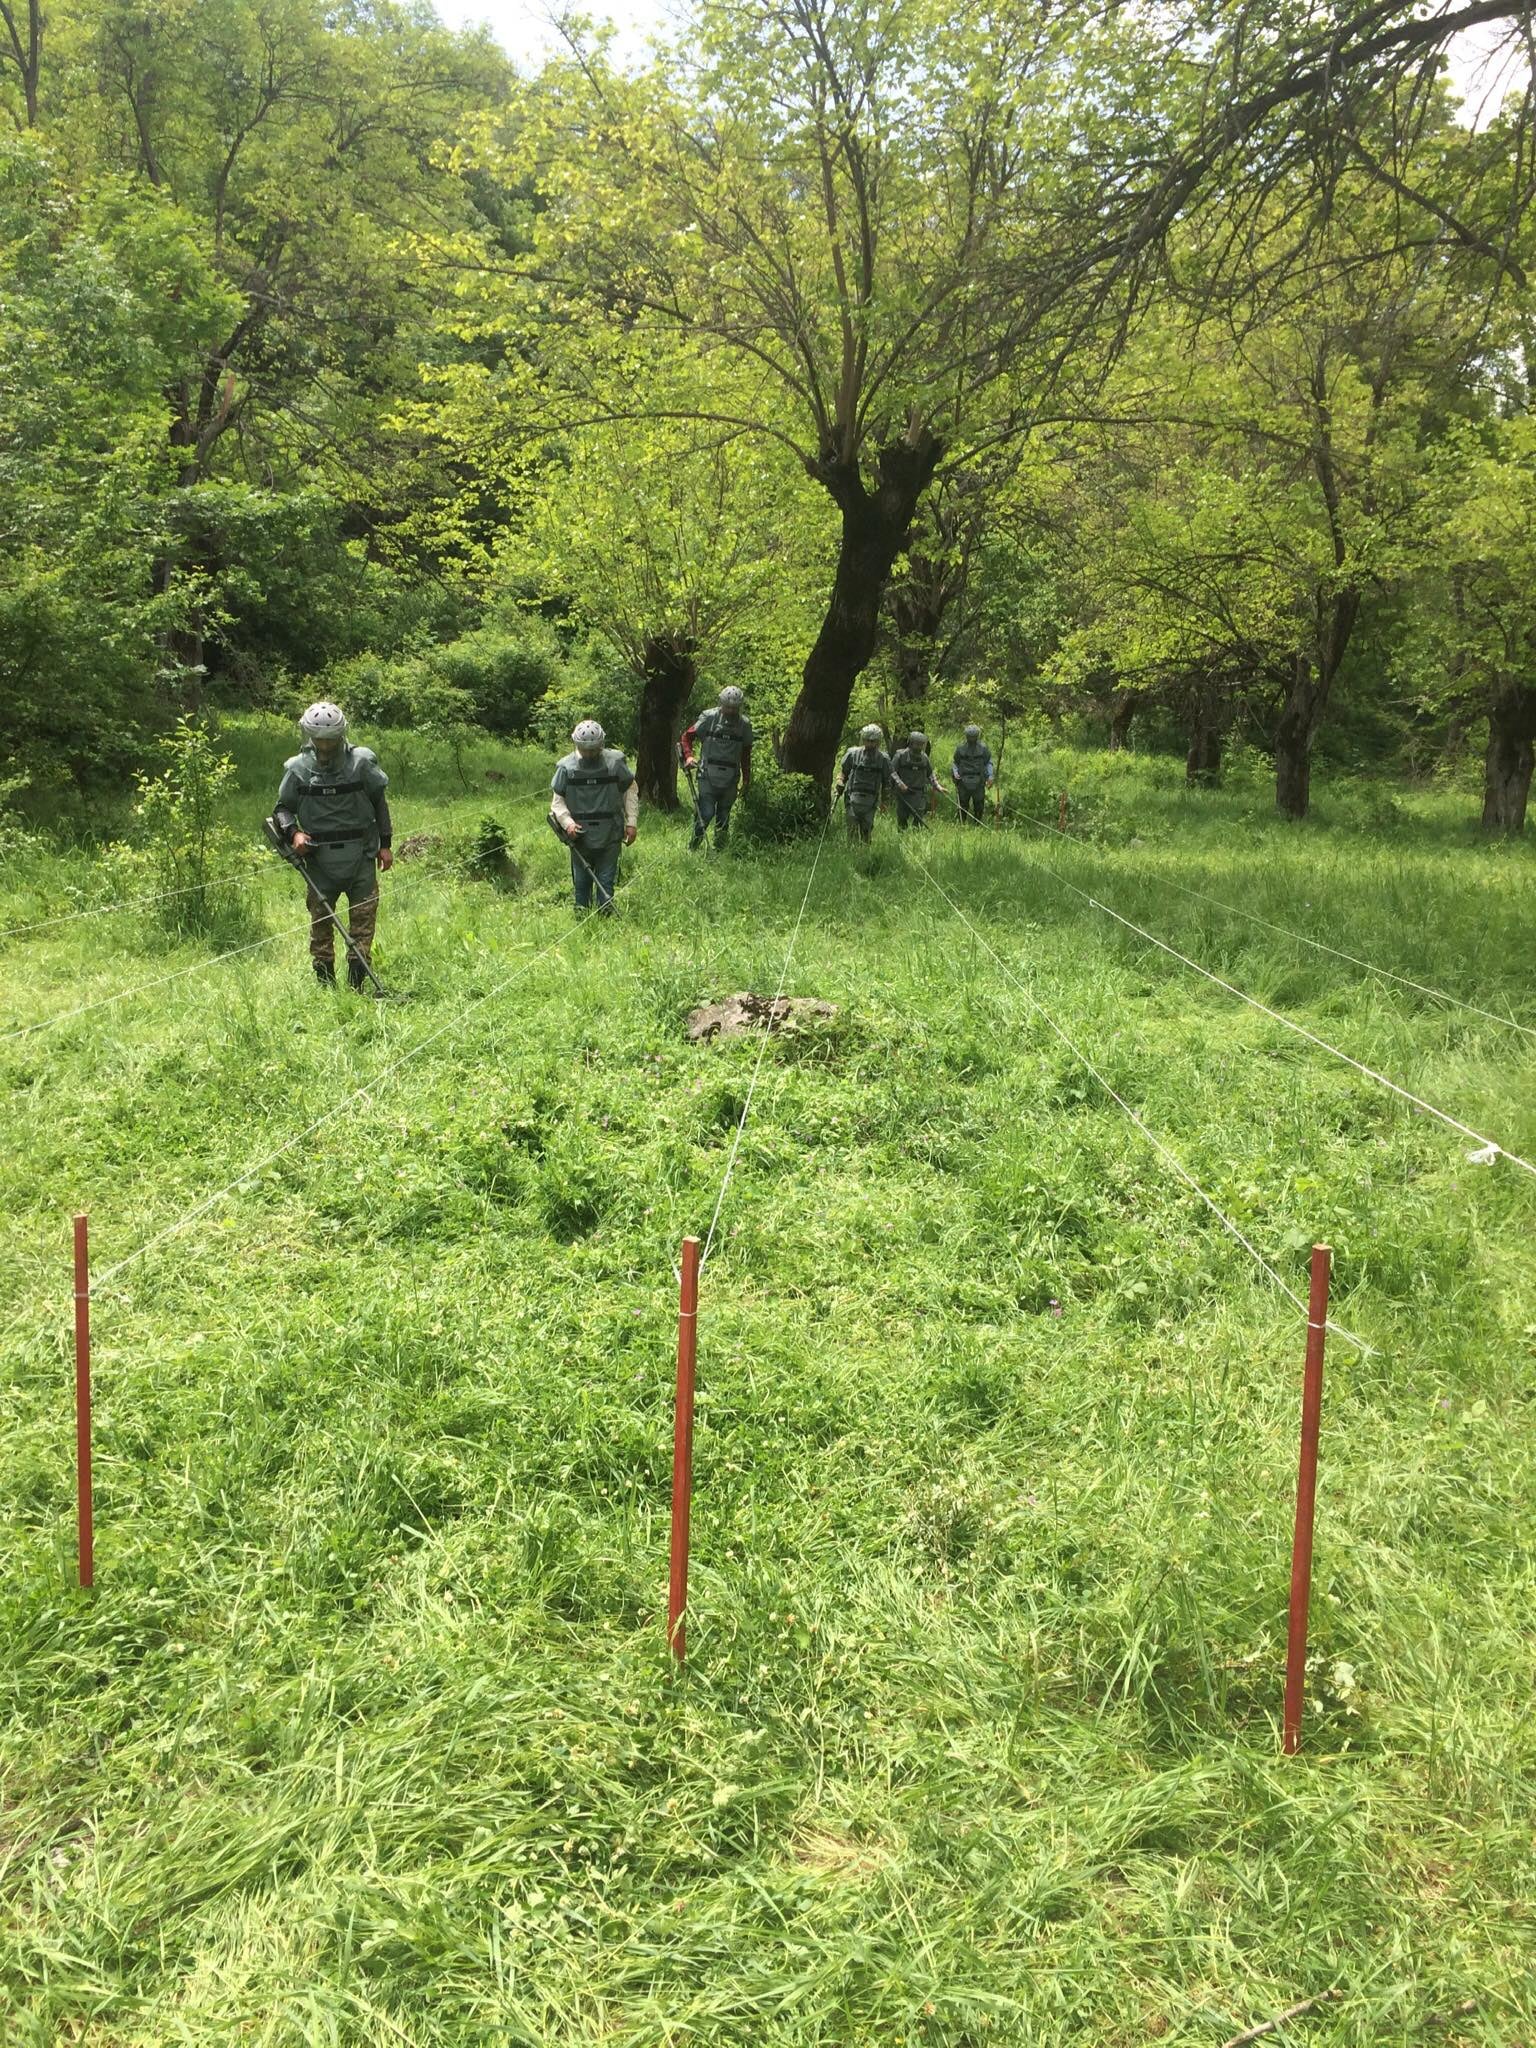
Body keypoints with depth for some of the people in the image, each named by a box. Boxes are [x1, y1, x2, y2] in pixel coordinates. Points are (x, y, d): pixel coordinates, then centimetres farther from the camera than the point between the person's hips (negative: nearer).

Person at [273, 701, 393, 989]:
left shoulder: (362, 762, -1)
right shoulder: (298, 769, 0)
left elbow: (379, 802, 9)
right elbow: (282, 808, 9)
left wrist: (385, 844, 9)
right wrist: (293, 832, -11)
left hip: (360, 856, 0)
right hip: (319, 859, 0)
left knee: (364, 917, -2)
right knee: (320, 920, 5)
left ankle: (356, 985, 4)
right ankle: (325, 986, 15)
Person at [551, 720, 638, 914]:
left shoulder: (615, 762, -2)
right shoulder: (566, 767, -1)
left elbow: (631, 791, 7)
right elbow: (557, 800, 4)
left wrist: (632, 822, 1)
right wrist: (567, 823, -13)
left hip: (610, 835, -1)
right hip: (580, 836, 1)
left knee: (606, 882, 3)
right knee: (581, 882, 11)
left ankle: (606, 916, 13)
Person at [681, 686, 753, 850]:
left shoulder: (744, 724, 4)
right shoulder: (709, 718, -5)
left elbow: (746, 754, 13)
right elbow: (688, 736, 3)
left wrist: (746, 780, 14)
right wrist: (688, 756, -13)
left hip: (730, 779, 3)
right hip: (708, 776, -3)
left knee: (724, 817, 9)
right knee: (706, 813, -11)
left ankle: (719, 850, 20)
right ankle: (692, 847, 5)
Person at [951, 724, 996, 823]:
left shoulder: (983, 749, 5)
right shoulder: (960, 749, 5)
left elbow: (988, 763, 10)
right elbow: (956, 763, 13)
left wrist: (990, 776, -2)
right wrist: (955, 773, -5)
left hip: (978, 782, 0)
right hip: (964, 781, 0)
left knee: (978, 806, 1)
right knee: (963, 805, 2)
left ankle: (977, 825, 10)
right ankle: (961, 825, 11)